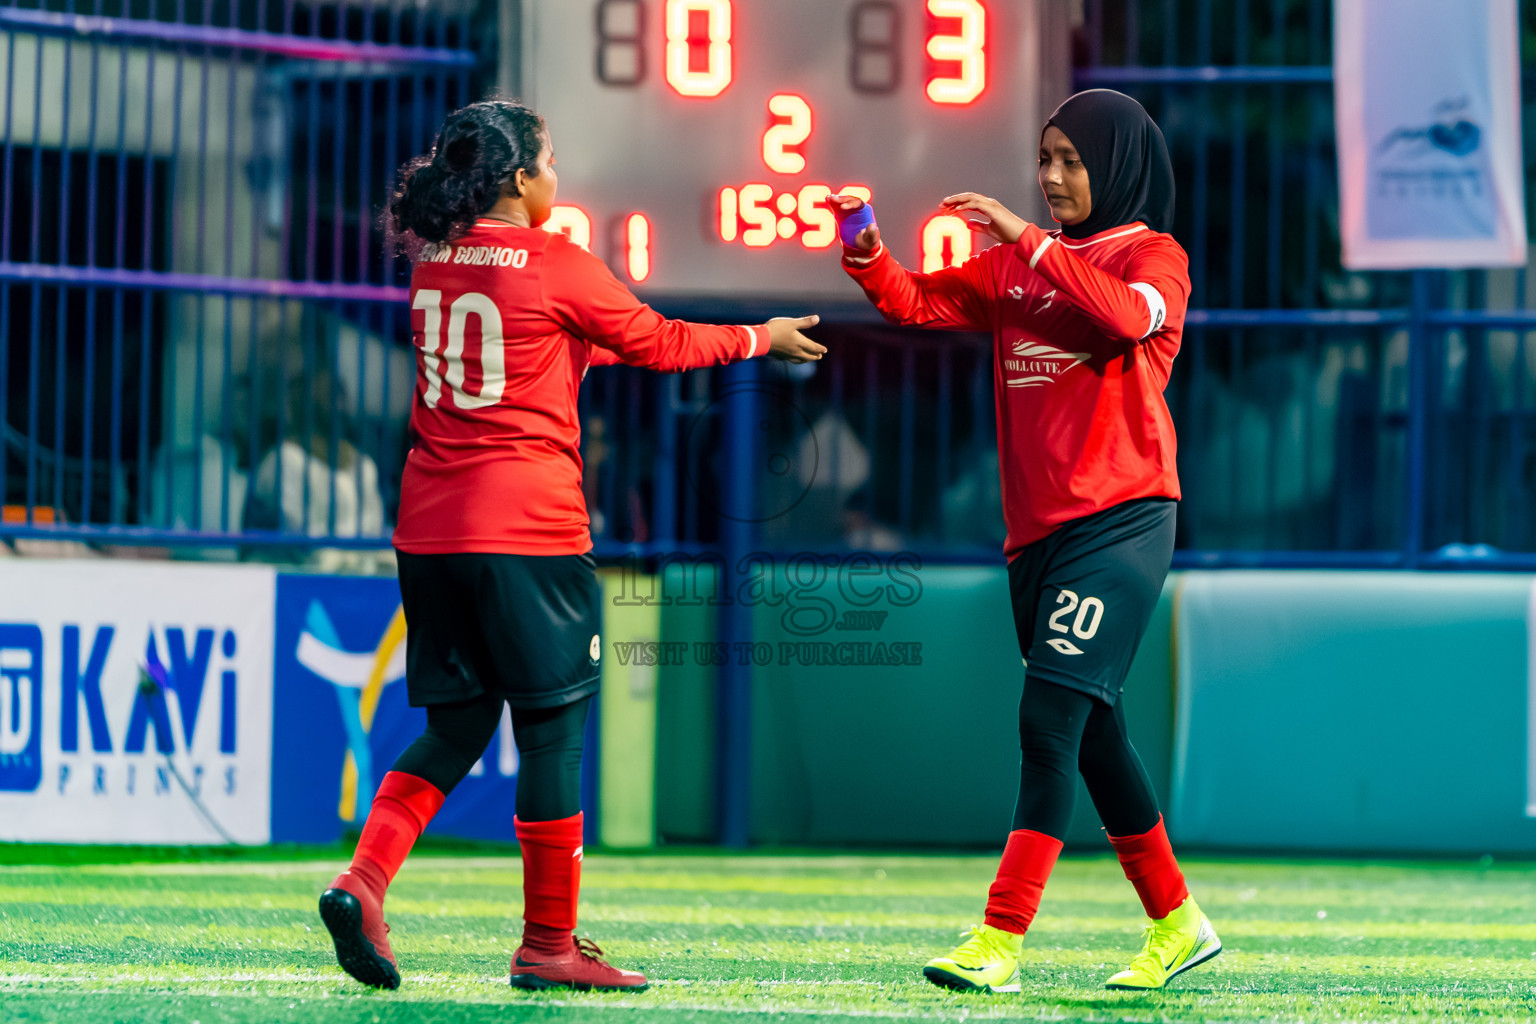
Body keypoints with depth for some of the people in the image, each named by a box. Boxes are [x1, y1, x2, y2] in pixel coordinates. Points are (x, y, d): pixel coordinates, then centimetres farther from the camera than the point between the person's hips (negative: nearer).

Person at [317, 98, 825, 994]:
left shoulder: (435, 260, 10)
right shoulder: (557, 265, -8)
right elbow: (656, 343, 5)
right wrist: (763, 339, 19)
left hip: (430, 528, 6)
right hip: (527, 528, -6)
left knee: (457, 727, 13)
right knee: (554, 733, 3)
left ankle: (365, 880, -7)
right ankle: (550, 944, 7)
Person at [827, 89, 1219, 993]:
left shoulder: (1153, 256, -1)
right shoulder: (1015, 265, 18)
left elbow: (1126, 313, -22)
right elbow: (920, 303, 10)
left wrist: (1029, 240, -23)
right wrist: (865, 249, -8)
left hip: (1120, 521, -7)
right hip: (1036, 528, 7)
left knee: (1052, 723, -15)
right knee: (1093, 738, 12)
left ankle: (1000, 941, -20)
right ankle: (1177, 926, 25)